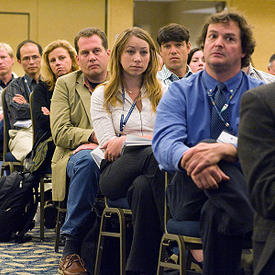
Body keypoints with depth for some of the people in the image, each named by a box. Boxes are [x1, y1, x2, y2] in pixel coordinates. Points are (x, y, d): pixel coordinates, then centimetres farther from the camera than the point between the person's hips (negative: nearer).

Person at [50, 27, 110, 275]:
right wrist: (94, 135, -18)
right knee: (86, 160, -38)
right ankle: (72, 247, -33)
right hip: (75, 156, -1)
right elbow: (59, 133, -2)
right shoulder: (65, 85, 11)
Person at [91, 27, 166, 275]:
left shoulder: (163, 93, 19)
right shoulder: (102, 95, 16)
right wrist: (147, 140, -1)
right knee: (153, 155, -36)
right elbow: (108, 145, 3)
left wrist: (126, 140, -4)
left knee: (144, 186, -39)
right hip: (115, 173, -1)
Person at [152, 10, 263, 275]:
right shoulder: (179, 92, 11)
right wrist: (189, 159, -33)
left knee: (219, 212, -36)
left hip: (247, 187, 0)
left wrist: (224, 149, -31)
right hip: (190, 193, 0)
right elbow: (165, 141, -8)